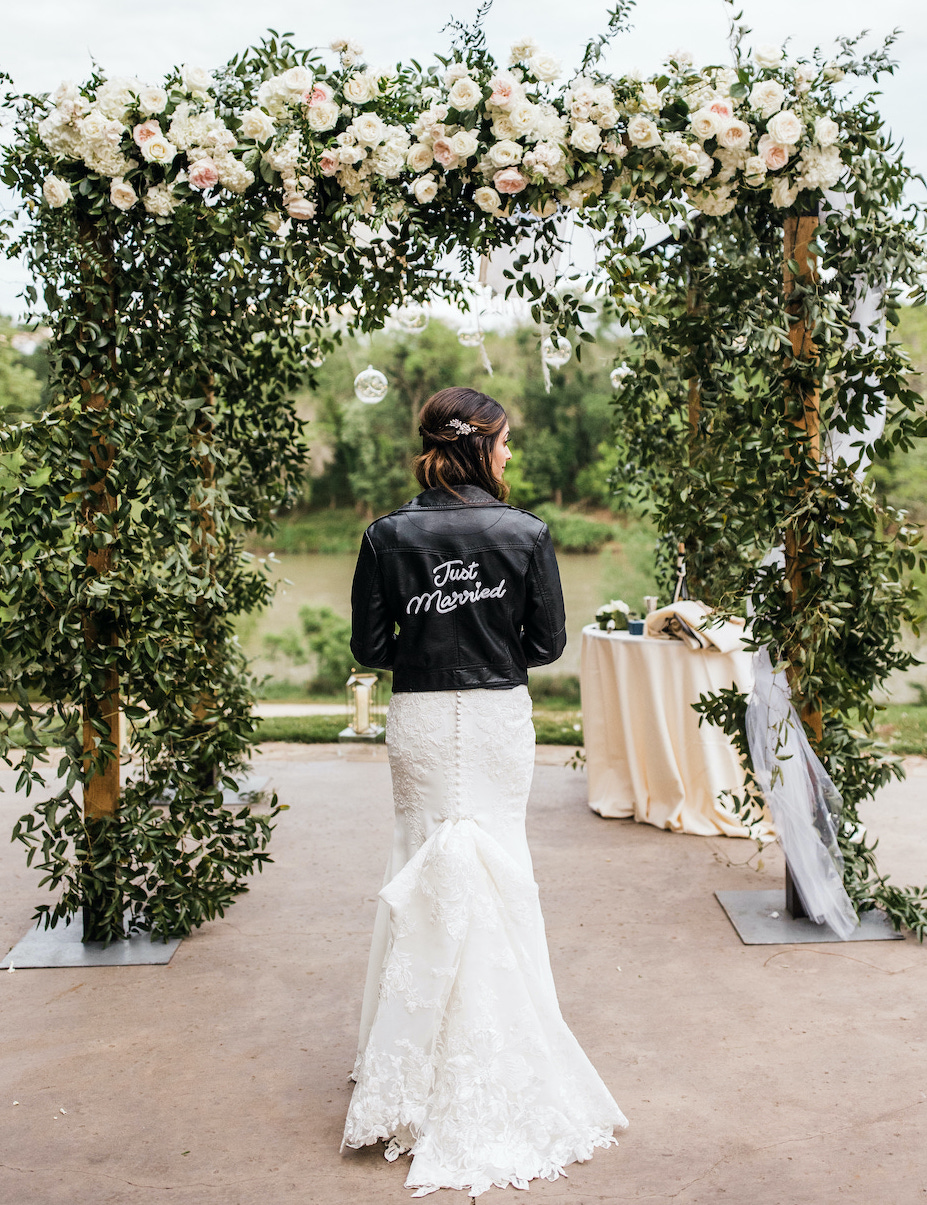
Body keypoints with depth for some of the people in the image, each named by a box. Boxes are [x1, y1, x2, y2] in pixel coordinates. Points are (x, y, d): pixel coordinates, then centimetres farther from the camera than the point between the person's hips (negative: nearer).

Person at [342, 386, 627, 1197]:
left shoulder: (388, 537, -7)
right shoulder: (526, 534, -9)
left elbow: (370, 649, -4)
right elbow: (549, 643, -3)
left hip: (420, 719, 1)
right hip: (499, 717, -1)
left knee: (425, 861, 13)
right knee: (497, 862, 12)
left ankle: (424, 1061, 20)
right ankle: (497, 1045, 20)